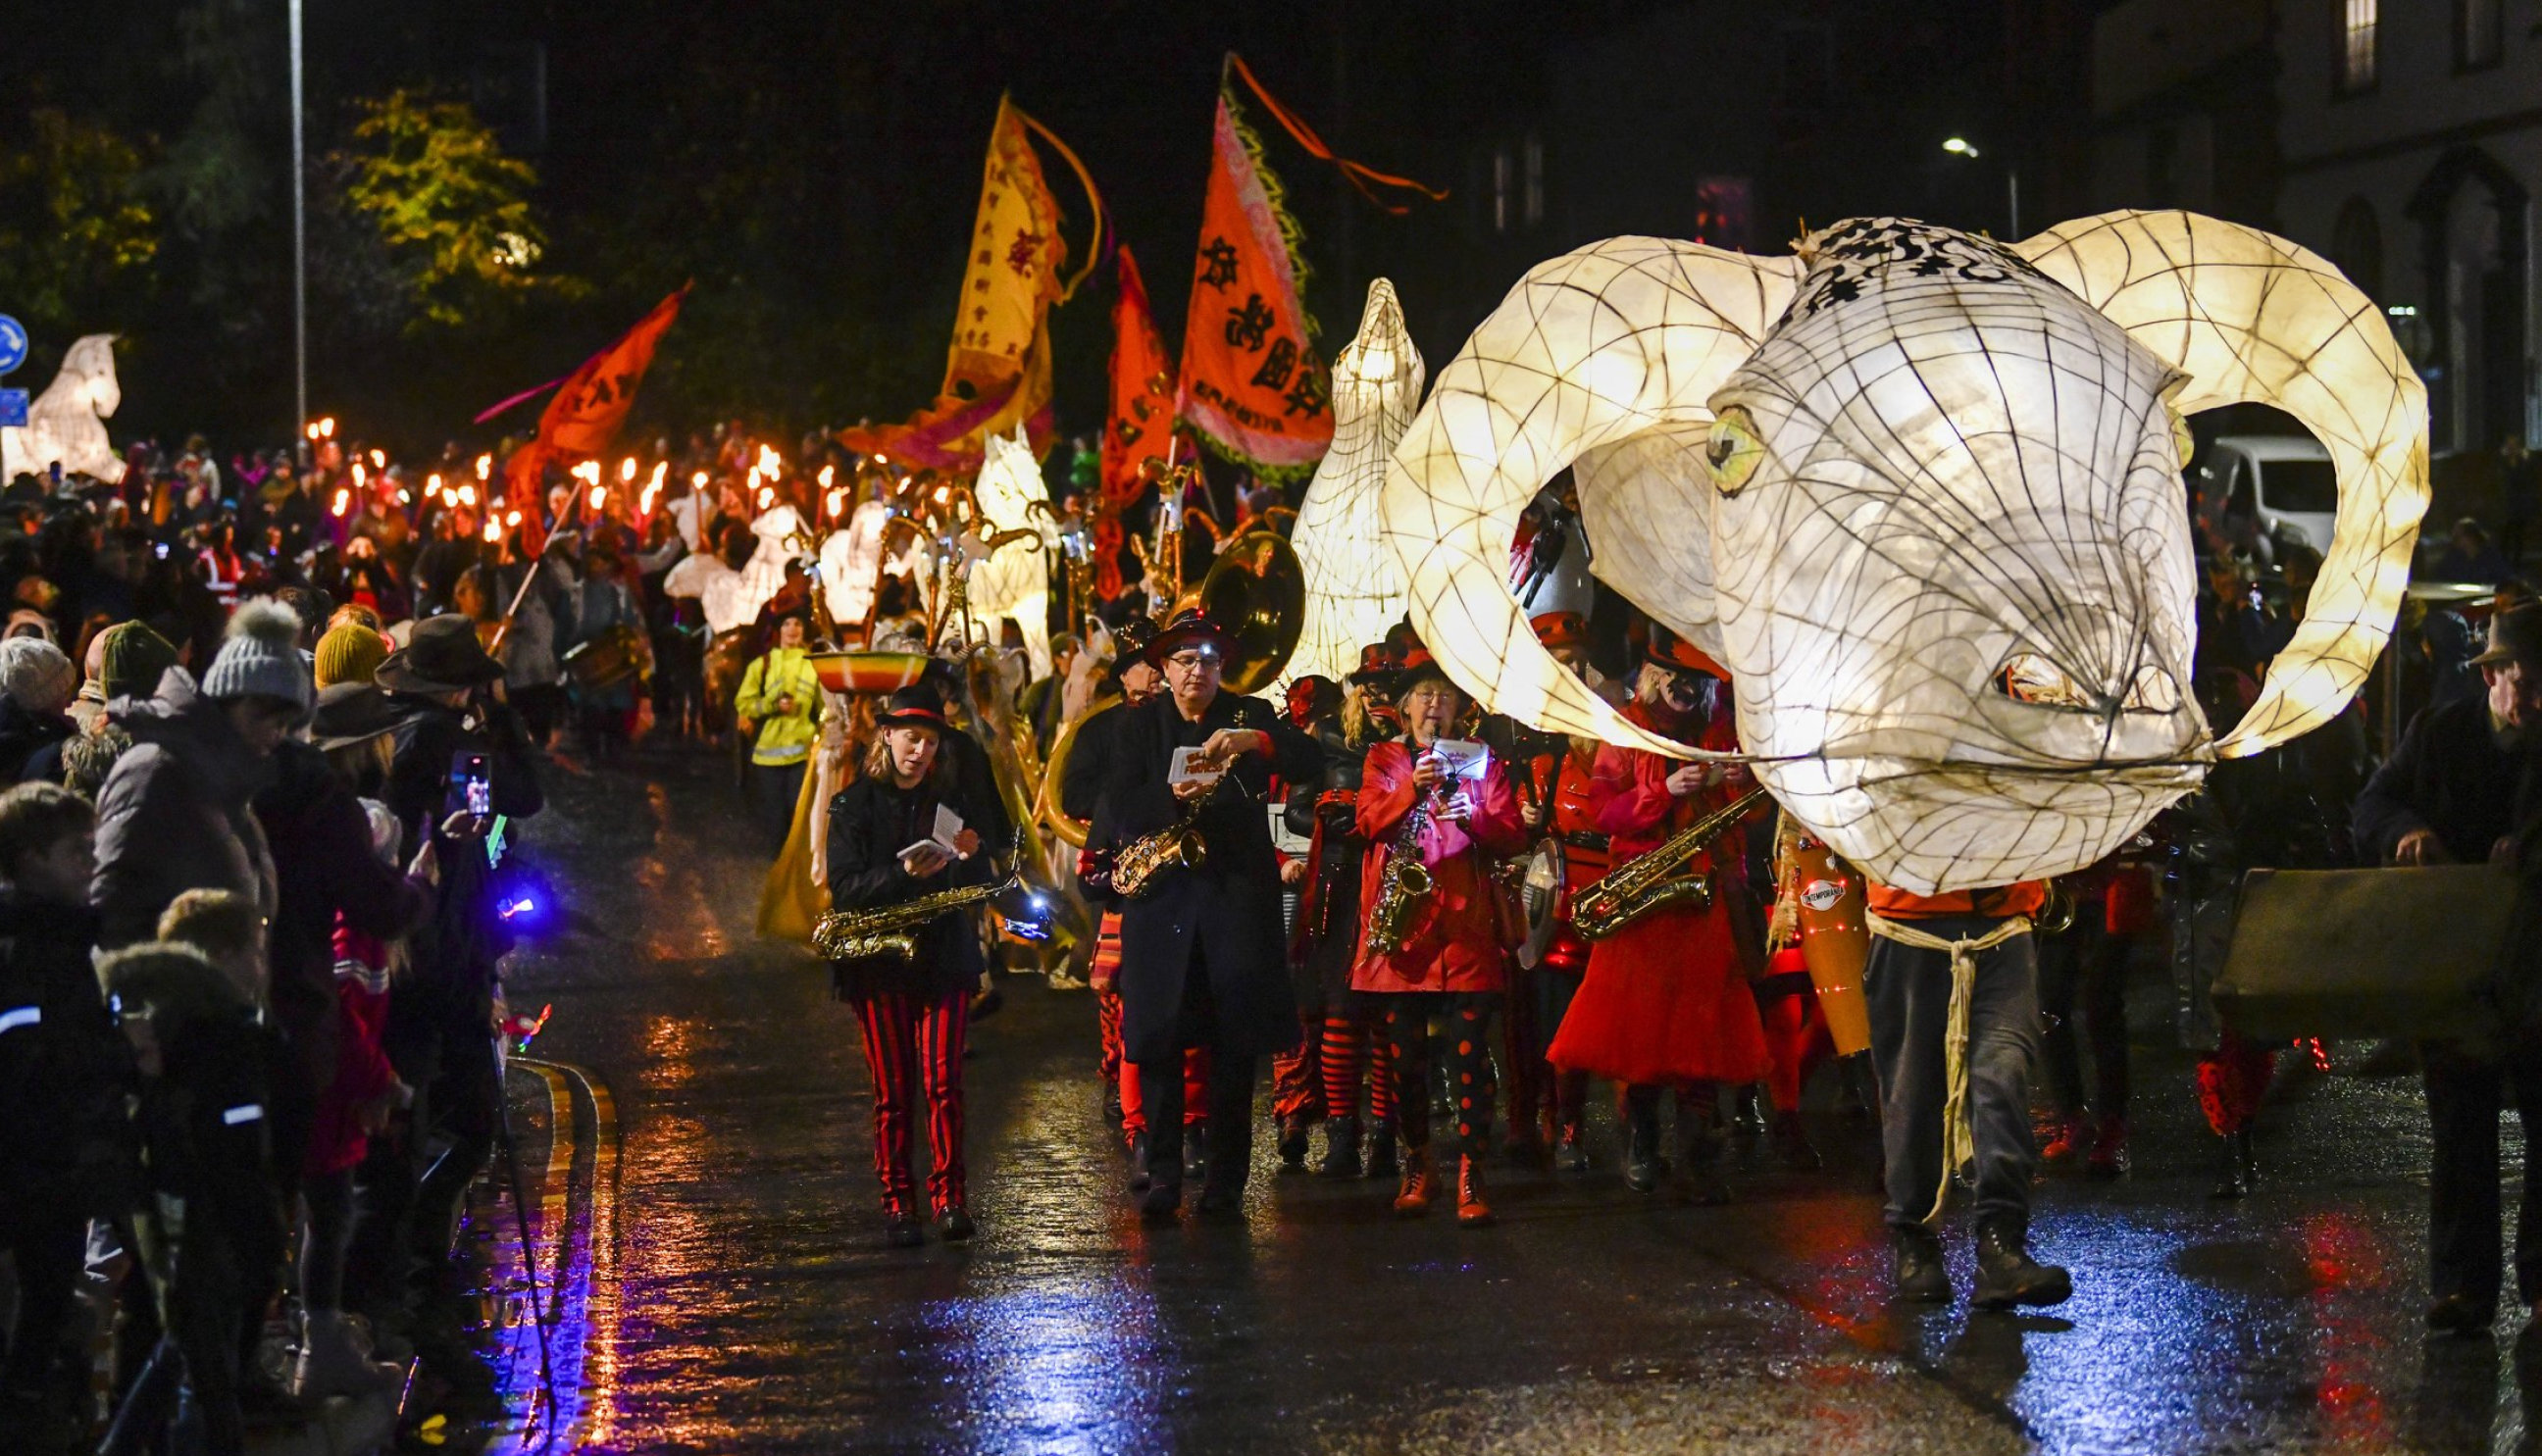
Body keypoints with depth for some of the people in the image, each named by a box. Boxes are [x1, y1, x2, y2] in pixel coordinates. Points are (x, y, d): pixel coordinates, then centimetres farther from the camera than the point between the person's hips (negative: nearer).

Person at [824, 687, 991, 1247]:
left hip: (944, 958, 2)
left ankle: (950, 1198, -1)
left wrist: (966, 860, -12)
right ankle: (898, 1206, 5)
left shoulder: (952, 802, 10)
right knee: (893, 1090, -1)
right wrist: (904, 873, -23)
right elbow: (844, 888, -9)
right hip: (879, 963, -2)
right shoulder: (854, 805, 1)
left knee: (944, 1083, -6)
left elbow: (980, 886, 10)